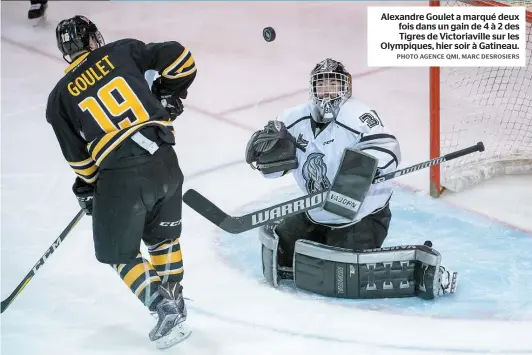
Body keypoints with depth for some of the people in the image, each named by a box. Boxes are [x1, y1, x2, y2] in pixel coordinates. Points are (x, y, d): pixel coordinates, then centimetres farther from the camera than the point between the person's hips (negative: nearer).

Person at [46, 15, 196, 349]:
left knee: (121, 253, 13)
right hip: (164, 159, 3)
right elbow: (179, 58, 5)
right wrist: (168, 96, 20)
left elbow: (78, 156, 9)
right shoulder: (122, 52, 10)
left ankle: (164, 308, -1)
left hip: (119, 175, -3)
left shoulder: (59, 97, 9)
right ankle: (173, 301, 31)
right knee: (164, 236, 25)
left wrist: (87, 188, 25)